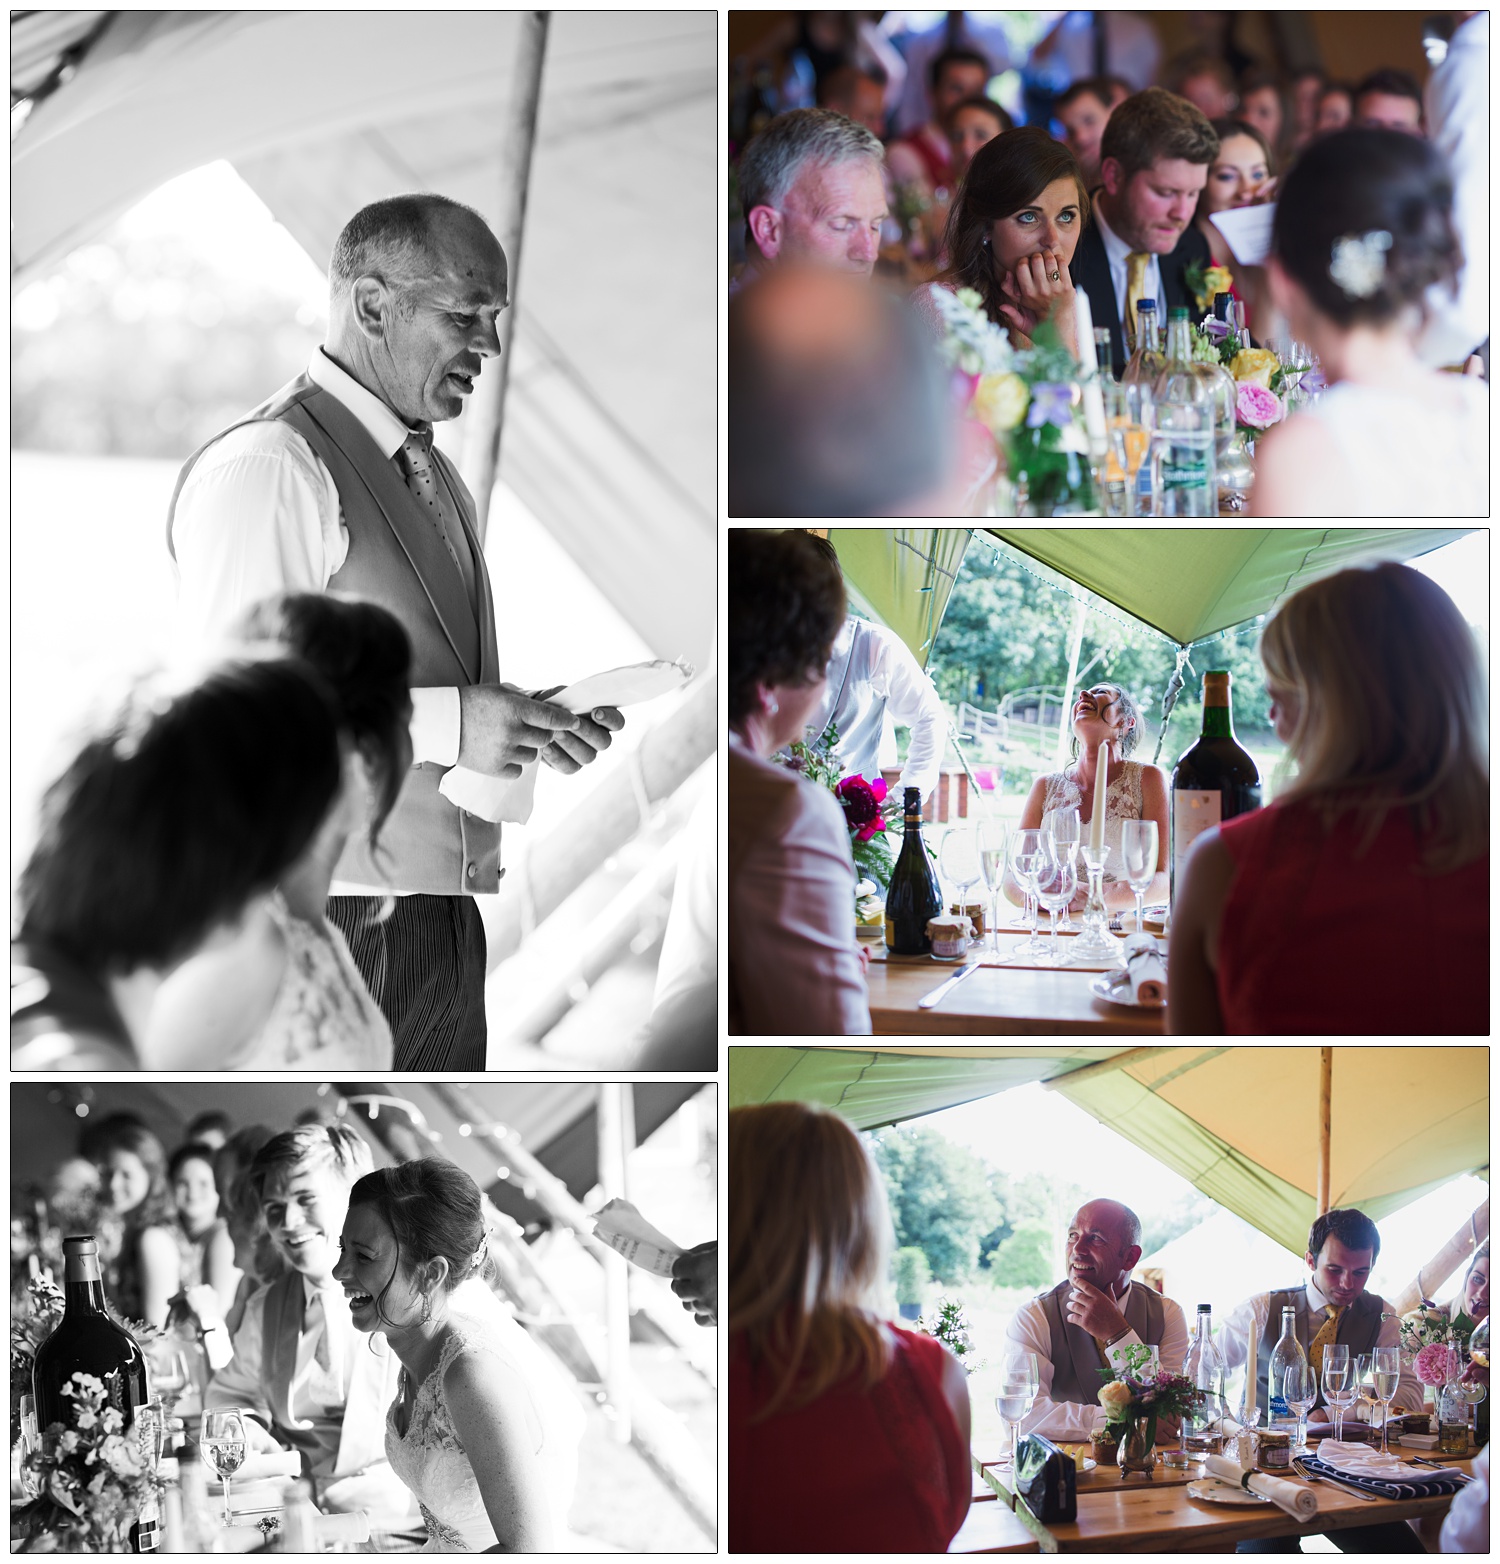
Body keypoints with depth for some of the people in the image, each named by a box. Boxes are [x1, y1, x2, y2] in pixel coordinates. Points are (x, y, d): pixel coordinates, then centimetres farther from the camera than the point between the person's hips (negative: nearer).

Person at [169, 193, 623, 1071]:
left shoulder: (439, 481, 18)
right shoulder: (267, 466, -11)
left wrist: (535, 730, 3)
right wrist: (447, 725, -23)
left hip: (442, 921, 9)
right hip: (330, 921, -9)